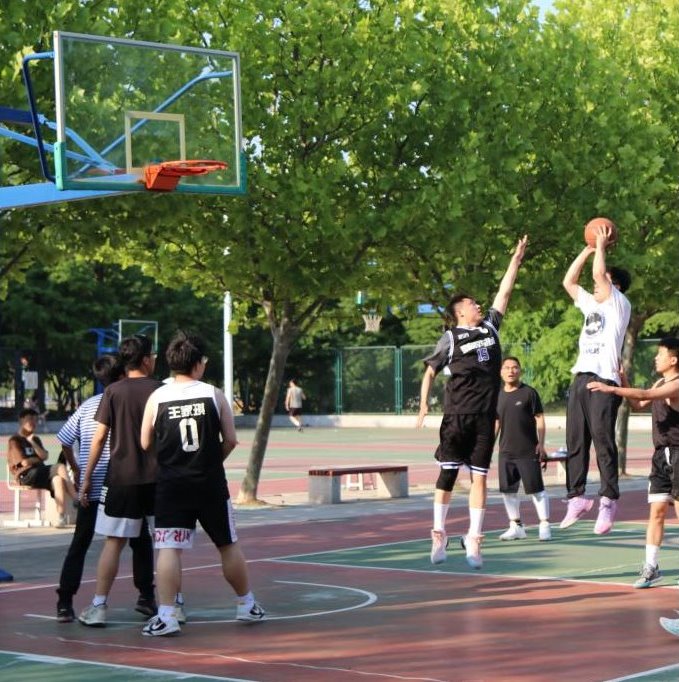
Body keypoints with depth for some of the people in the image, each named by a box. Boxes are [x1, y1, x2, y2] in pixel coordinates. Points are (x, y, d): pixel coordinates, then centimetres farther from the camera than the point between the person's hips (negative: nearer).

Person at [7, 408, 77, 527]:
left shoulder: (36, 439, 22)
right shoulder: (15, 441, -1)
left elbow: (45, 456, 5)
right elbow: (25, 462, -12)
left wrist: (33, 443, -5)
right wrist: (38, 459, 6)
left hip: (41, 474, 6)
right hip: (26, 476, -6)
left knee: (58, 479, -28)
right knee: (60, 468, -26)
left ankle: (62, 516, -36)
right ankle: (76, 499, -21)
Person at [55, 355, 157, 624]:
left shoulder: (87, 406, 7)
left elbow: (64, 440, 9)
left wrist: (76, 469, 20)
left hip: (90, 488, 3)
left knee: (79, 545, 6)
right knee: (140, 541, 13)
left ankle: (64, 603, -2)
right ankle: (146, 596, 8)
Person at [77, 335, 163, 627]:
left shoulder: (113, 392, -1)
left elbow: (100, 437, -3)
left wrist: (87, 477, 2)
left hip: (121, 479, -1)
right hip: (157, 478, 1)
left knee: (114, 542, 0)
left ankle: (98, 607, -3)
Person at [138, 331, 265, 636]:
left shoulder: (156, 398, -3)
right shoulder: (214, 395, -4)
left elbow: (145, 444, 3)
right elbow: (230, 440, -1)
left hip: (171, 484, -1)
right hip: (210, 483, 1)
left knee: (168, 549, -2)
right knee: (228, 545, 15)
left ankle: (166, 615, -12)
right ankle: (247, 604, 29)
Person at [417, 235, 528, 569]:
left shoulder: (490, 327, 13)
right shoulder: (451, 338, 1)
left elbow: (504, 292, 16)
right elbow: (430, 370, 4)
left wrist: (515, 261, 13)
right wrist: (423, 405, -5)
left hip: (486, 416, 4)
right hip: (457, 415, -4)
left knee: (479, 476, 1)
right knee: (448, 473, 0)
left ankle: (473, 540, 3)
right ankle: (439, 534, 10)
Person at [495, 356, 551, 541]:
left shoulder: (529, 393, -4)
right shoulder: (498, 396, 10)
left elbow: (539, 419, -4)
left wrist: (541, 444, -10)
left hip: (528, 451, -5)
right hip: (505, 451, 5)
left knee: (536, 488, -4)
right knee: (507, 490, 7)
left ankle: (544, 525, 3)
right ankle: (516, 526, 18)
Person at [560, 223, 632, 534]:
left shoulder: (619, 305, 2)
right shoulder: (592, 304, 22)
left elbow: (598, 274, -10)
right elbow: (568, 281, 25)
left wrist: (601, 246, 3)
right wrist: (587, 250, 22)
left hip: (604, 380, -8)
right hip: (580, 379, 8)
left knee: (603, 442, -9)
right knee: (575, 444, 5)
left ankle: (608, 502, -9)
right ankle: (577, 497, 10)